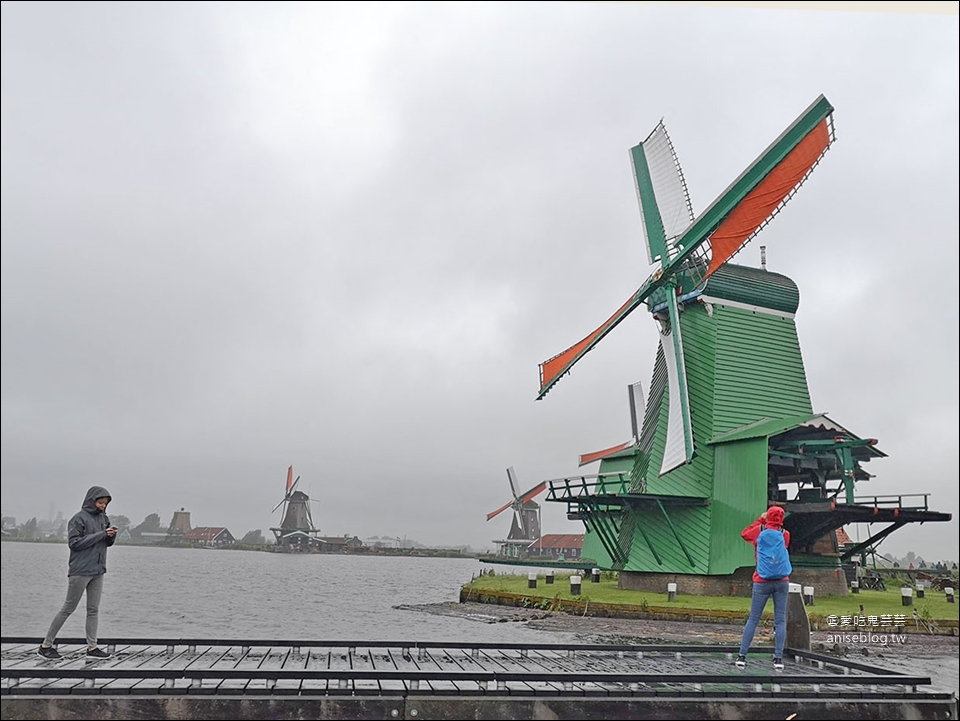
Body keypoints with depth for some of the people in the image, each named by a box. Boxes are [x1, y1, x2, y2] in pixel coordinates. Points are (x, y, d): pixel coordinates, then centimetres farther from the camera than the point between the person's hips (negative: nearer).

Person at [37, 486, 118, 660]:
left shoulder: (103, 518, 9)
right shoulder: (80, 518, -10)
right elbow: (74, 543, -16)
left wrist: (111, 536, -7)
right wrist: (101, 534, -20)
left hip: (98, 571, 7)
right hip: (80, 571, -7)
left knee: (94, 610, 7)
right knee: (68, 608, 1)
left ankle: (92, 647, 11)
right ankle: (46, 645, 13)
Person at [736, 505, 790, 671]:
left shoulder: (760, 530, -2)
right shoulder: (785, 534, 2)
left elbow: (744, 534, 16)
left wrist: (761, 520, 19)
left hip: (762, 582, 0)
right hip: (781, 581, 1)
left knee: (753, 619, 4)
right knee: (780, 620, 4)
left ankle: (742, 656, 2)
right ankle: (778, 658, -1)